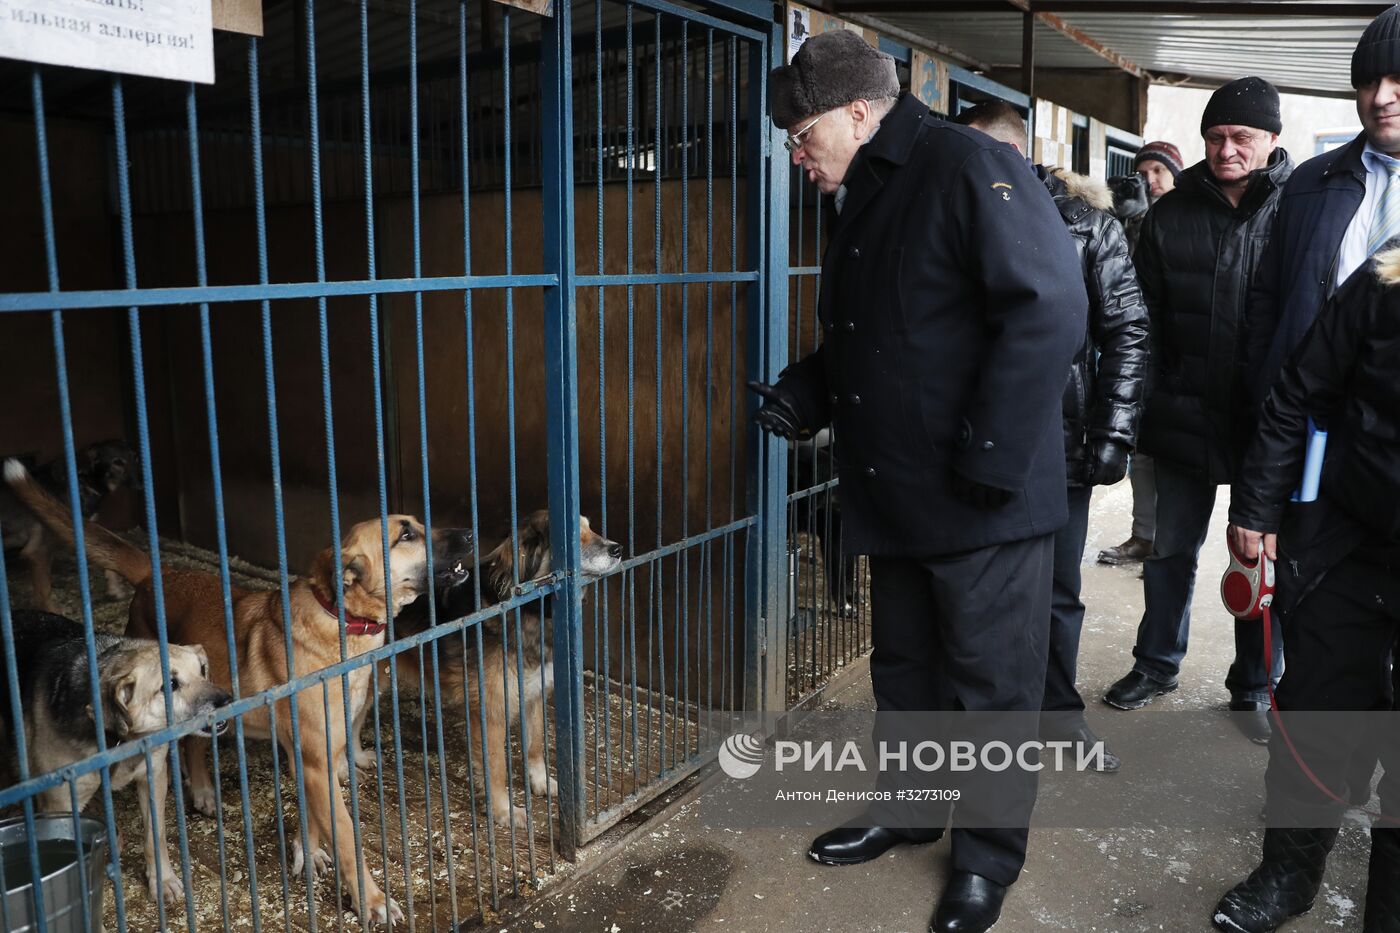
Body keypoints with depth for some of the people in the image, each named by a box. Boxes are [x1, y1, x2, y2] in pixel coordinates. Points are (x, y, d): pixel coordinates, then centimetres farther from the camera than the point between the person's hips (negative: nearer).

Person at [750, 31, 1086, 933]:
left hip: (985, 506, -8)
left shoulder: (969, 168, -14)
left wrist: (990, 464, -24)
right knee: (905, 670, 20)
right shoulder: (858, 204, 14)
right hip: (895, 500, 8)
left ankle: (987, 858, 26)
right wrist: (805, 393, 4)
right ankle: (907, 809, 40)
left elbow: (1050, 312, -22)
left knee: (990, 685, 7)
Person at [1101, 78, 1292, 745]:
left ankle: (1254, 686, 26)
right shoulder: (1171, 213, 4)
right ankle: (1157, 665, 29)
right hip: (1186, 416, 2)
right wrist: (1160, 397, 0)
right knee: (1171, 549, 12)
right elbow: (1147, 313, 5)